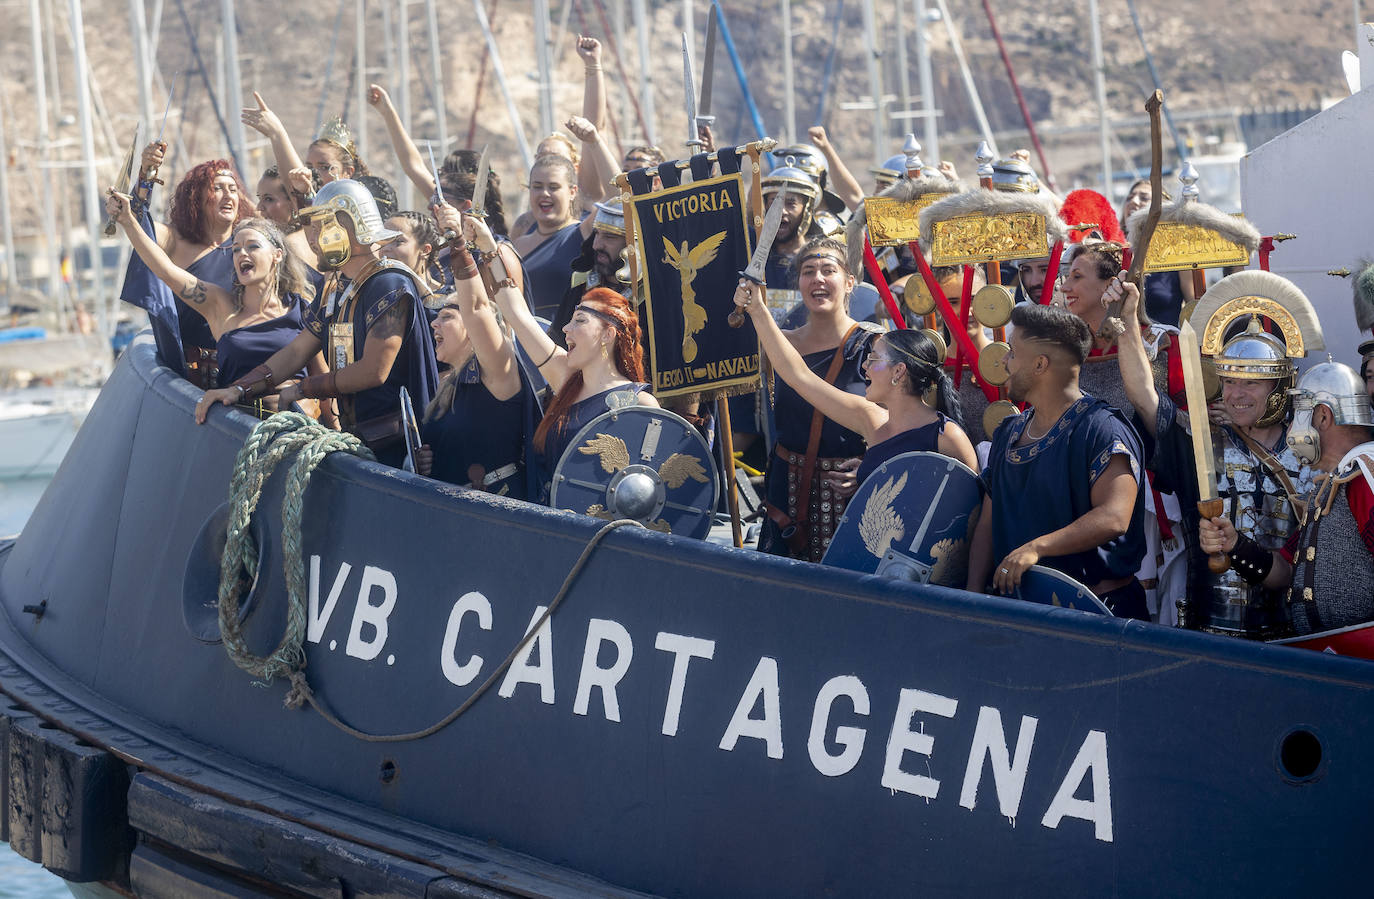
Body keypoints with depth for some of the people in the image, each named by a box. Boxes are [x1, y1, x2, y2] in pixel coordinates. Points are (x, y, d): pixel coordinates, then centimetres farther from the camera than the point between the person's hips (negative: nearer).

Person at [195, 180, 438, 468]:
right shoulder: (336, 288, 15)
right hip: (358, 438, 8)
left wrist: (302, 389, -7)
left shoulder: (390, 286, -15)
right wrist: (239, 389, 4)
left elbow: (373, 372, -20)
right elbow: (297, 350, 17)